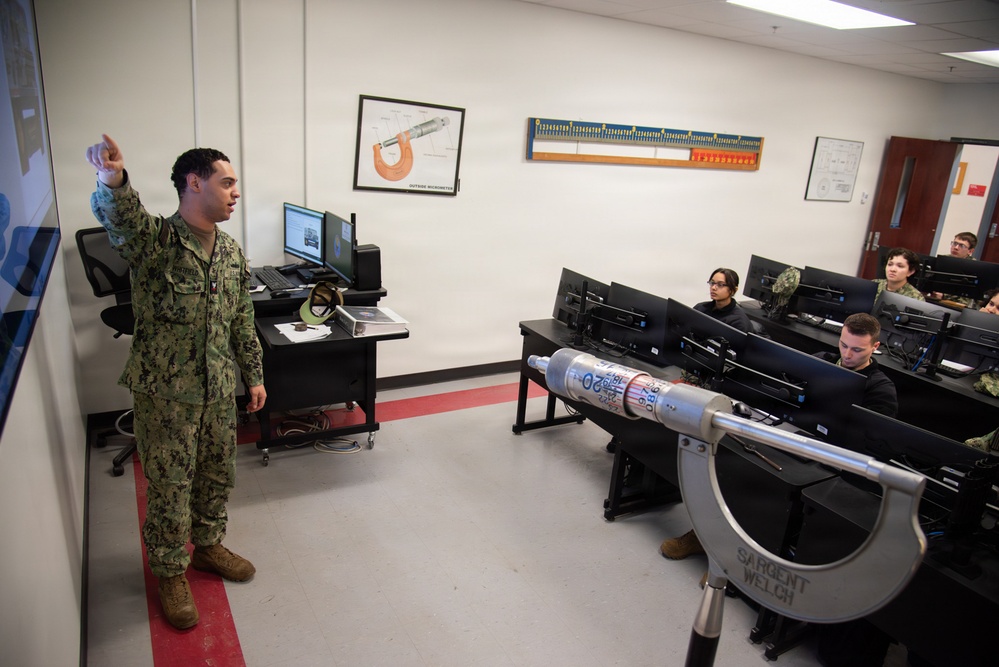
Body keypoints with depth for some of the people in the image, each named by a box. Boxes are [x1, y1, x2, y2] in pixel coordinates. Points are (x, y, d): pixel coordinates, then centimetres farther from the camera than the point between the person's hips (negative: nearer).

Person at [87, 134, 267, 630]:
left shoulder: (233, 254, 5)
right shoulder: (152, 240, -14)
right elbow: (120, 218, -39)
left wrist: (254, 375, 13)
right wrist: (113, 181, -61)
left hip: (219, 390, 6)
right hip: (164, 391, -5)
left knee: (218, 474, 19)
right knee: (170, 486, 8)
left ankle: (208, 546, 43)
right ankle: (171, 574, 30)